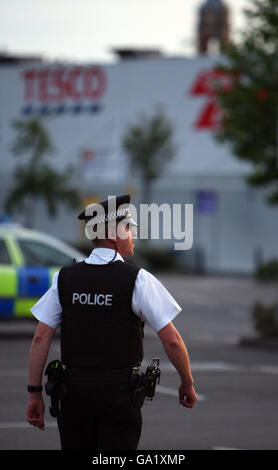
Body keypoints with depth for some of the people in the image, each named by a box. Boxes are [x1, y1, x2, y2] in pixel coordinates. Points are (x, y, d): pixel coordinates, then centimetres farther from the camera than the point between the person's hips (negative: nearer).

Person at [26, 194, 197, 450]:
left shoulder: (64, 278, 3)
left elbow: (41, 338, 0)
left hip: (74, 390, 4)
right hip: (119, 394, -3)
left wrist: (35, 393, 4)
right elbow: (171, 340, -8)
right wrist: (187, 383, 6)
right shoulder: (137, 280, -8)